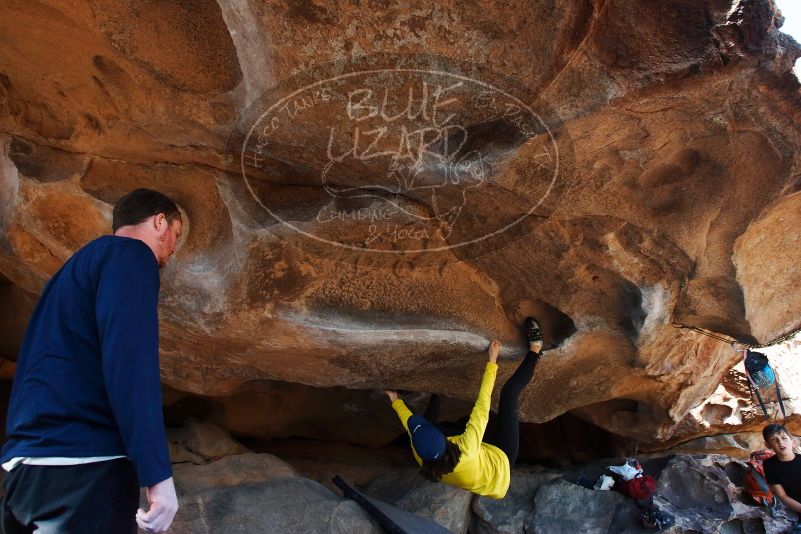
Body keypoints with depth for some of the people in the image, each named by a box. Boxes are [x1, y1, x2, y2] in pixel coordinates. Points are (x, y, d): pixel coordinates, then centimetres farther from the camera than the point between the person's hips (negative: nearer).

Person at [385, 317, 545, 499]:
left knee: (427, 425, 8)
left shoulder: (424, 460, -31)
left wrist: (396, 401, 6)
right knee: (509, 392, -11)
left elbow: (409, 422, -10)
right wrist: (492, 361, -31)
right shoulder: (466, 448, -45)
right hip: (501, 462, -4)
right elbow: (482, 404, -39)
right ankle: (534, 351, 9)